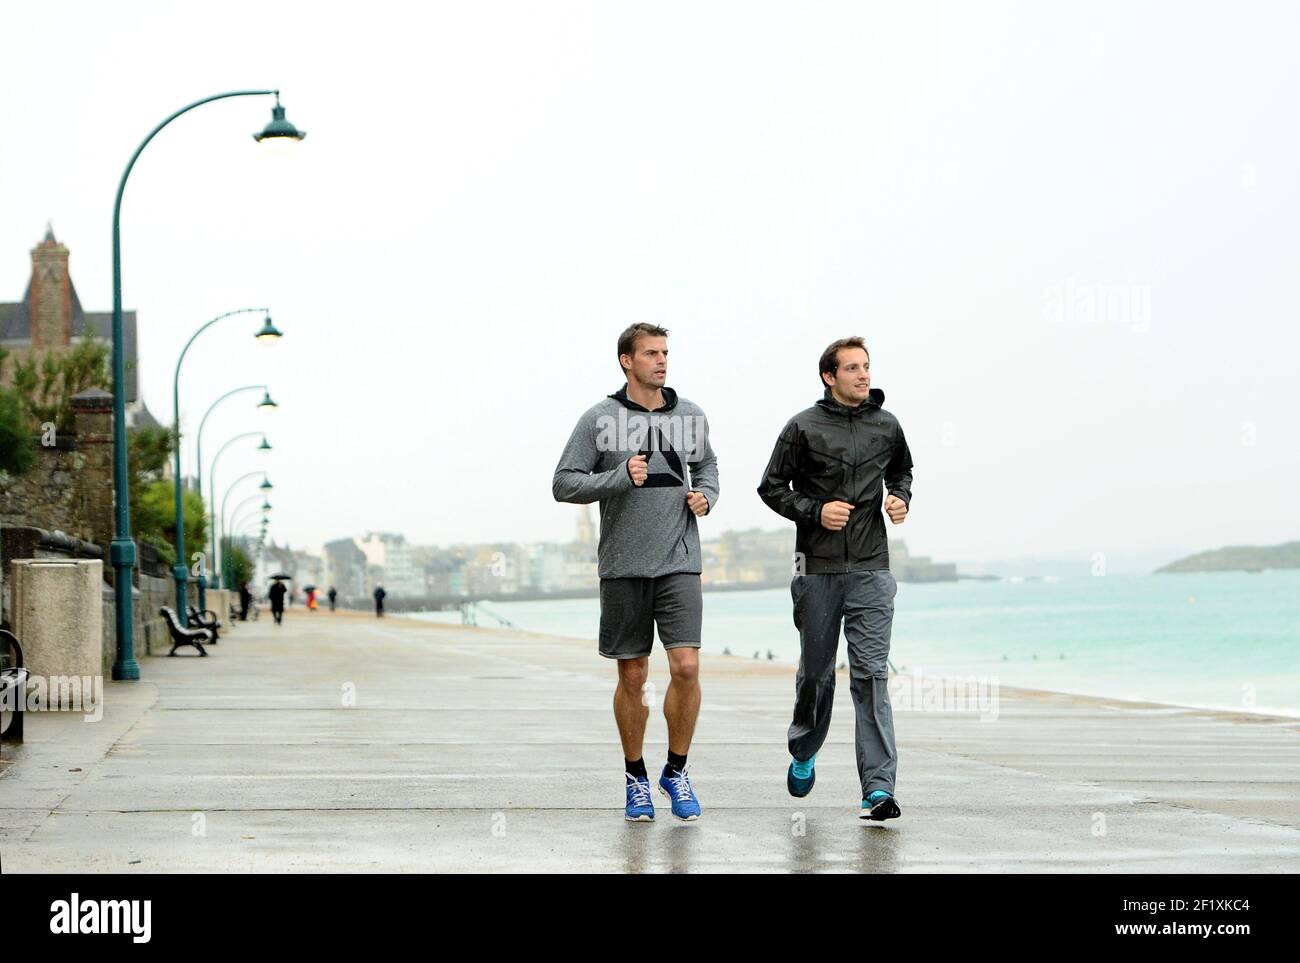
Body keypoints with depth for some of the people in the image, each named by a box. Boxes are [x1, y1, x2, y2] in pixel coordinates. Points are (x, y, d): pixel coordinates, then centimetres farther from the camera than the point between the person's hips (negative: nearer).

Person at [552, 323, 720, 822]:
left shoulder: (690, 415, 7)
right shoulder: (599, 419, -3)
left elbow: (706, 463, 26)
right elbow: (564, 484, -3)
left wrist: (707, 494, 5)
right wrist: (620, 478, -17)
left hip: (679, 561, 2)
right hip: (622, 565, -2)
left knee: (686, 667, -10)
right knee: (632, 677, 6)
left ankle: (676, 771, 8)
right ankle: (635, 777, 22)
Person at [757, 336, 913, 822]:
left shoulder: (887, 426, 7)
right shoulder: (804, 427, -2)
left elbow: (902, 470, 25)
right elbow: (772, 487, 2)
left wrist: (901, 498, 3)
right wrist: (815, 511, -12)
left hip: (871, 569, 1)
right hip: (818, 568, -1)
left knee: (871, 674, -9)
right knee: (815, 669, 12)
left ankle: (878, 787, -13)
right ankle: (803, 753, 40)